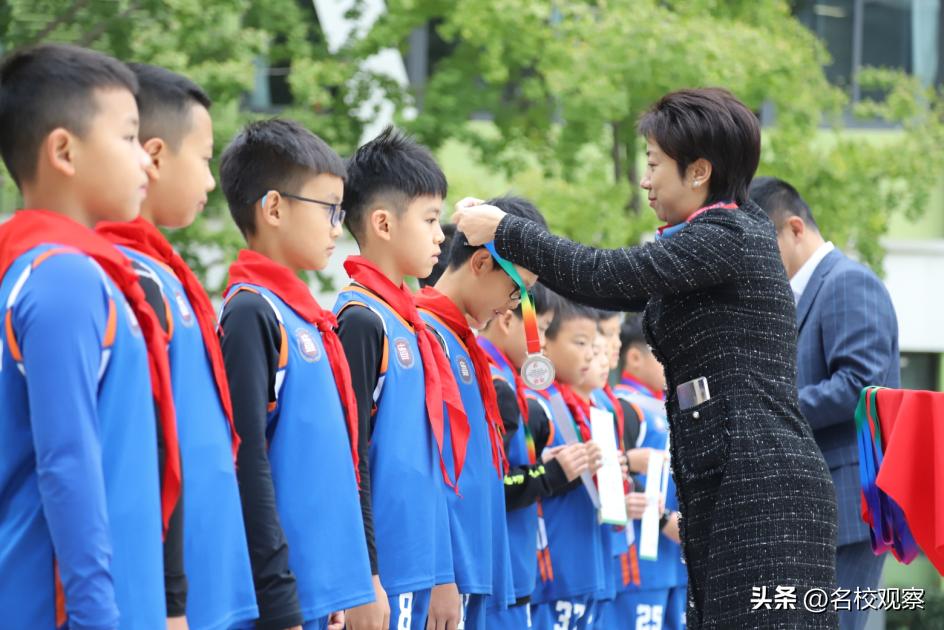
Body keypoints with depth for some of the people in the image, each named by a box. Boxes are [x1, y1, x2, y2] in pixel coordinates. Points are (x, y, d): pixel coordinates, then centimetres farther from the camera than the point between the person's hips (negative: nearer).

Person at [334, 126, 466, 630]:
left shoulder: (409, 327, 17)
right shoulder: (361, 321, -11)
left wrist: (441, 575, 20)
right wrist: (365, 579, -18)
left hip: (416, 573, 9)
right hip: (382, 576, -9)